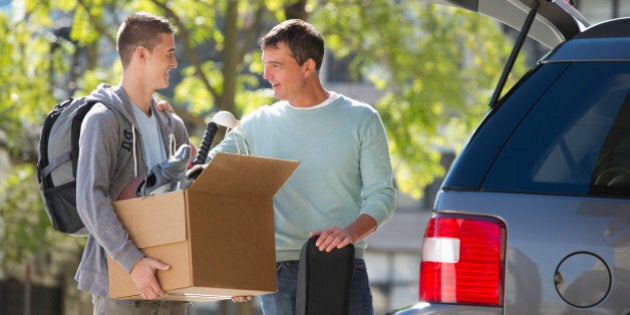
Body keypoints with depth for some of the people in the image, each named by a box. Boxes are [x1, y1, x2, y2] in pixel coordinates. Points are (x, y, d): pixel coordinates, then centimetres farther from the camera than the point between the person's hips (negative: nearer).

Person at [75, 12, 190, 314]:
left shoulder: (172, 126, 16)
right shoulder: (103, 120, -8)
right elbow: (90, 200, -19)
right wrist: (132, 261, -29)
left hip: (170, 283, 7)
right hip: (119, 282, -7)